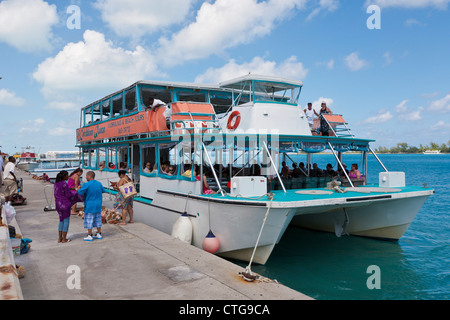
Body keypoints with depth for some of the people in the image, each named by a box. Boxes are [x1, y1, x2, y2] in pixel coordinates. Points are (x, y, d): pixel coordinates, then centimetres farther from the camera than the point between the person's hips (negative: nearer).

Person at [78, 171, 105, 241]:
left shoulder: (87, 185, -16)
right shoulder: (99, 183, 3)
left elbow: (80, 193, -16)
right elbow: (103, 190, 17)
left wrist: (79, 188, 4)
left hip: (90, 206, -6)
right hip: (98, 205, 6)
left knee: (89, 221, 2)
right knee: (98, 220, 14)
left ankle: (89, 236, 7)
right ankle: (99, 234, 21)